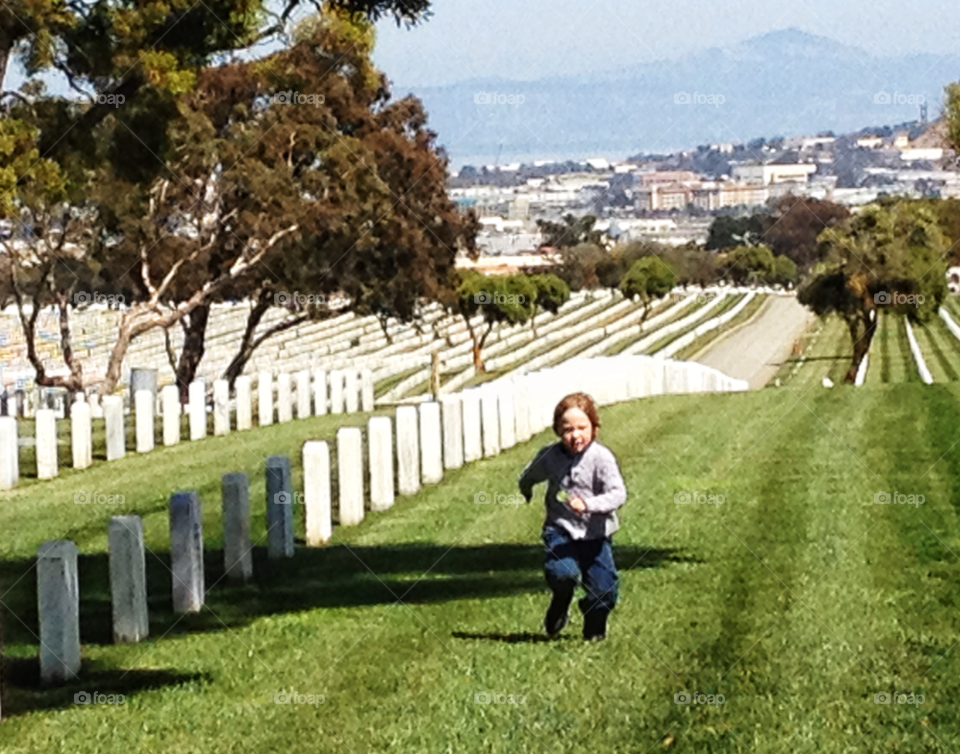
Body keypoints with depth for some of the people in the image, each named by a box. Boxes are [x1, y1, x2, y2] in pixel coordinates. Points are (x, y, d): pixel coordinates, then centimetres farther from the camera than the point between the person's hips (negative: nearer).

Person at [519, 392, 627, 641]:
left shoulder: (602, 458, -14)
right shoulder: (549, 456, -3)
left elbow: (618, 494, -23)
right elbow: (528, 477, 20)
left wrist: (588, 504, -36)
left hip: (595, 532, -1)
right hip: (561, 528, 1)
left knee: (605, 591, -3)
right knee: (561, 572, -26)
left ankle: (594, 627, 31)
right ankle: (560, 608, 9)